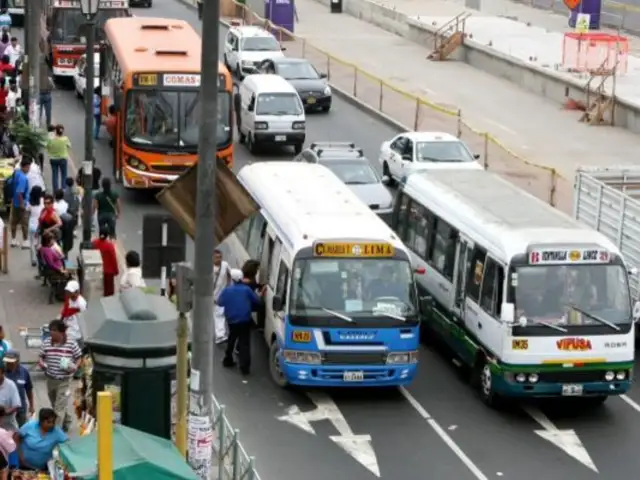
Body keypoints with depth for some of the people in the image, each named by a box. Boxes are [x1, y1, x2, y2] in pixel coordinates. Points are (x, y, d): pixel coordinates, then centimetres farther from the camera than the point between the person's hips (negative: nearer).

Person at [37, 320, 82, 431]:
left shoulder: (71, 344, -10)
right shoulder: (46, 343, -1)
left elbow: (79, 357, 1)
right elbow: (41, 356, 9)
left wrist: (75, 366, -17)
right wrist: (41, 362, -14)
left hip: (64, 380, -5)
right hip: (50, 379, 5)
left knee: (60, 406, -9)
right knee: (55, 404, 19)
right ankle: (66, 422, 41)